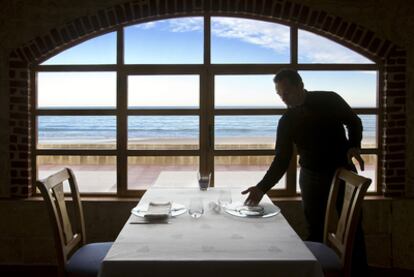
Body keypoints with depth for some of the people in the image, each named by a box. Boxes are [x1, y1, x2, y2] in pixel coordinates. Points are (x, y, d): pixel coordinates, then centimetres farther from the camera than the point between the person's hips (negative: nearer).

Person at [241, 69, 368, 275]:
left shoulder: (329, 99, -9)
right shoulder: (286, 121, -7)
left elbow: (354, 122, 5)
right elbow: (281, 160, -8)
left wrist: (354, 146, -14)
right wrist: (262, 187, -20)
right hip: (312, 176, 1)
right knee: (315, 230, 5)